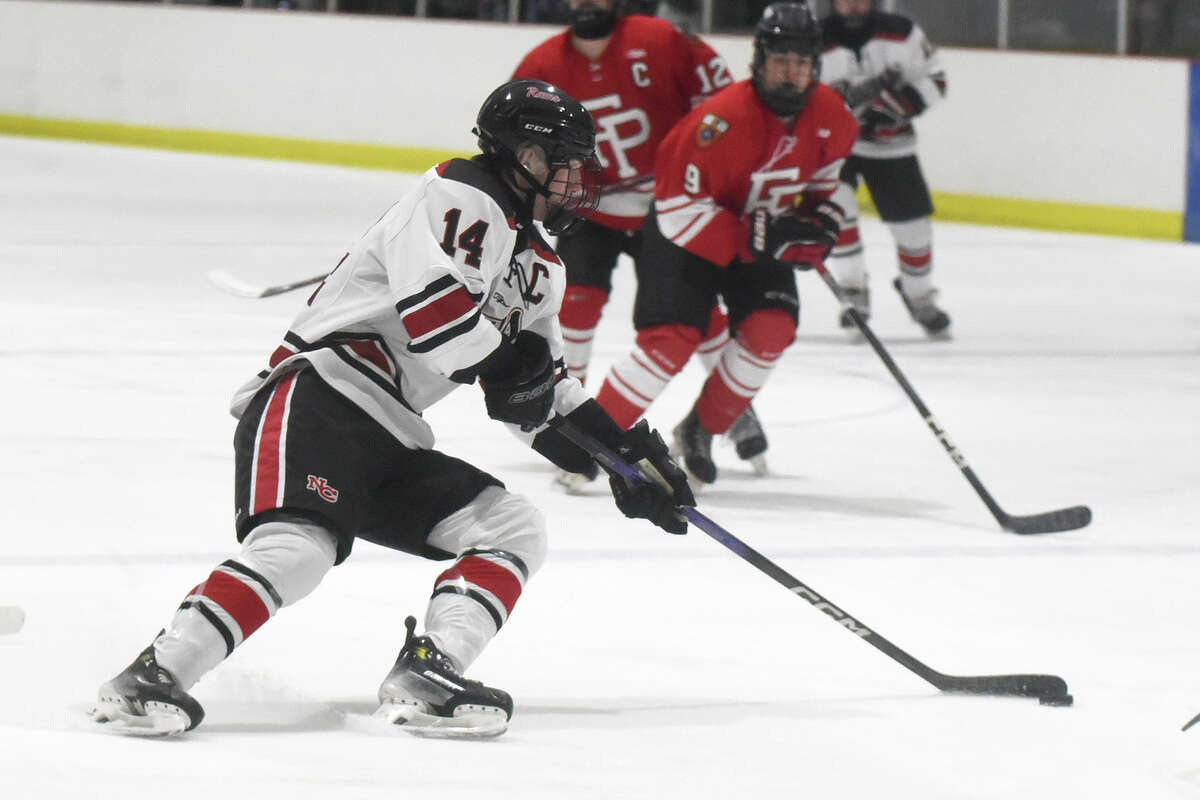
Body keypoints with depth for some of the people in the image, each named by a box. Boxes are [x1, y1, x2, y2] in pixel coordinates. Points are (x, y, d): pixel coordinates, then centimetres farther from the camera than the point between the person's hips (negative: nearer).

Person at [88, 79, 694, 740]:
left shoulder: (540, 269, 24)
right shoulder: (461, 197, -6)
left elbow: (543, 393, 29)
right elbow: (431, 306, -23)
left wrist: (625, 451, 18)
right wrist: (507, 360, -10)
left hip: (392, 440, 10)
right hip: (318, 394, -10)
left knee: (515, 531, -3)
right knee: (298, 547, -31)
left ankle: (423, 678, -18)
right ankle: (154, 677, -31)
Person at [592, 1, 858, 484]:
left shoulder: (828, 114, -12)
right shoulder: (723, 119, -33)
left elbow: (830, 160, 15)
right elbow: (678, 208, -31)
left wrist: (822, 213, -1)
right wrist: (754, 238, -36)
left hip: (764, 235, 6)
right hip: (688, 233, -6)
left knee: (771, 329, -15)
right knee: (672, 342, -20)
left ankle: (701, 431, 4)